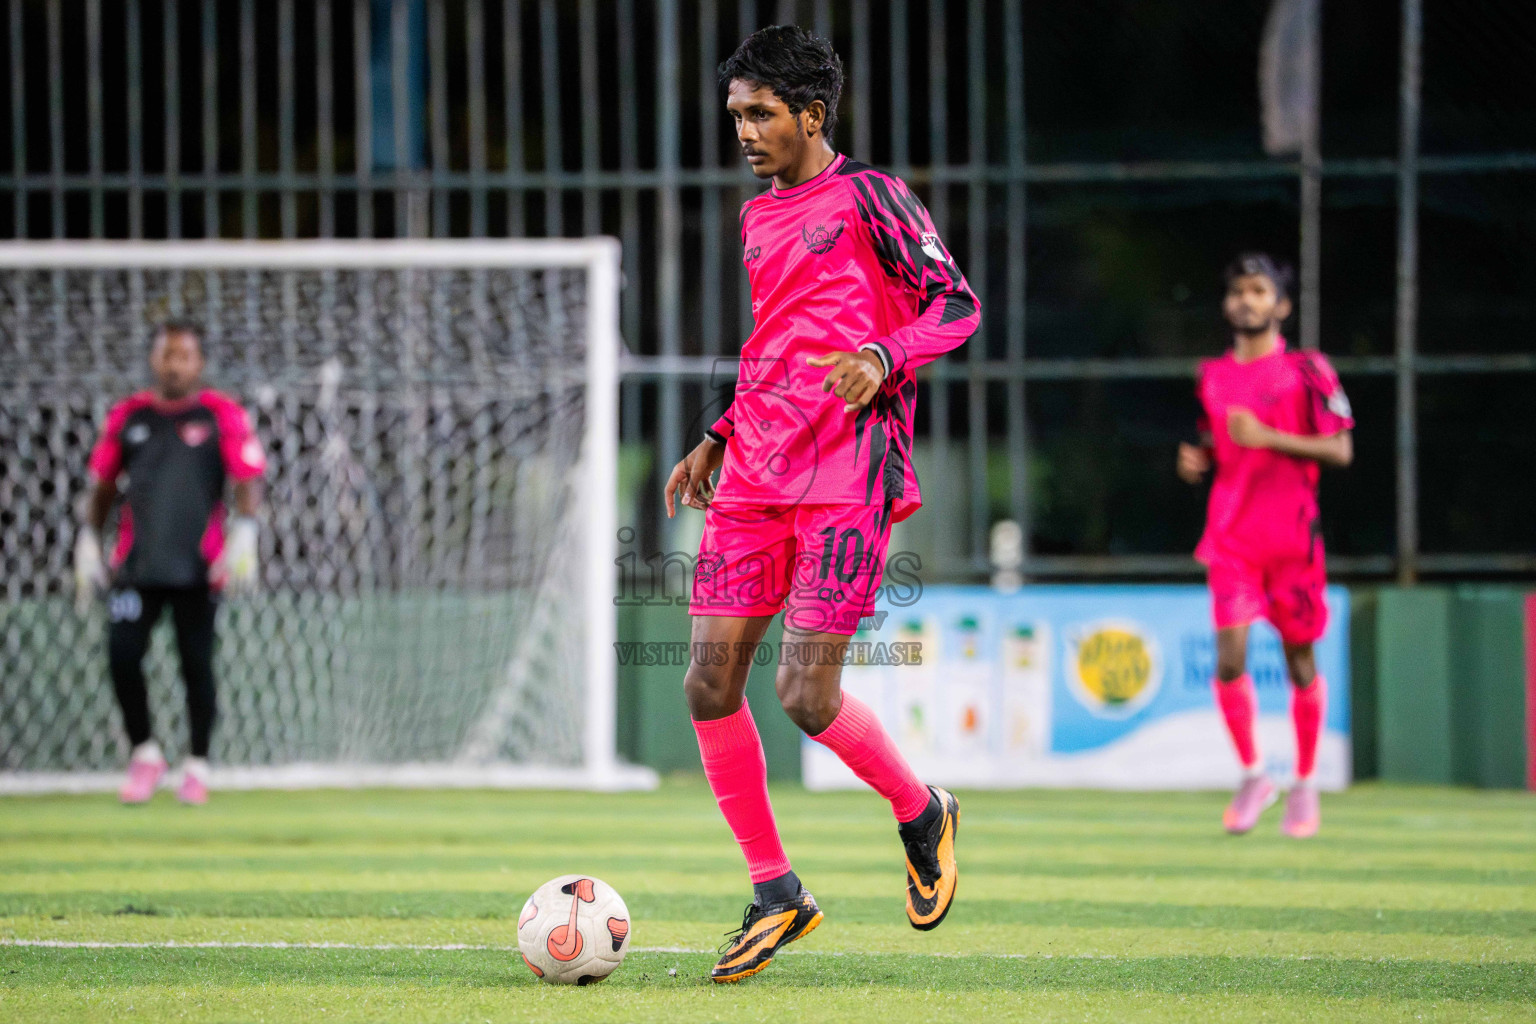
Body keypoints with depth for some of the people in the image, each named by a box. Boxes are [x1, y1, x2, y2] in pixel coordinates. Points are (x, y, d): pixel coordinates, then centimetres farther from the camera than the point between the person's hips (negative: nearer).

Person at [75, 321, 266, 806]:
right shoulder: (128, 415, 11)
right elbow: (103, 485, 17)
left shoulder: (222, 415, 2)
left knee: (196, 664, -1)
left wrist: (243, 535, -17)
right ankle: (144, 753, 9)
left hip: (197, 566, -2)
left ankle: (197, 766, 12)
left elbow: (248, 481, -4)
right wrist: (88, 543, 9)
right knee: (122, 654, -10)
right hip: (136, 563, 2)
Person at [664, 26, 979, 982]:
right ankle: (775, 894, 9)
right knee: (710, 683, -3)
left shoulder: (869, 196, -2)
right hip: (754, 476, 7)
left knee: (808, 695, -12)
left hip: (846, 477, -7)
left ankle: (922, 814, 18)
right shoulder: (757, 218, 19)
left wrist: (884, 357, -22)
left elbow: (958, 304, -4)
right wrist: (717, 439, 20)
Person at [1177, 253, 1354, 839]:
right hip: (1231, 537, 3)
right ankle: (1252, 775, 6)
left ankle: (1304, 785, 20)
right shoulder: (1212, 376, 12)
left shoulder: (1306, 370, -2)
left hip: (1292, 536, -3)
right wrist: (1196, 461, 2)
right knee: (1229, 659, -11)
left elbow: (1340, 450, -7)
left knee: (1299, 660, 5)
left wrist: (1268, 438, -17)